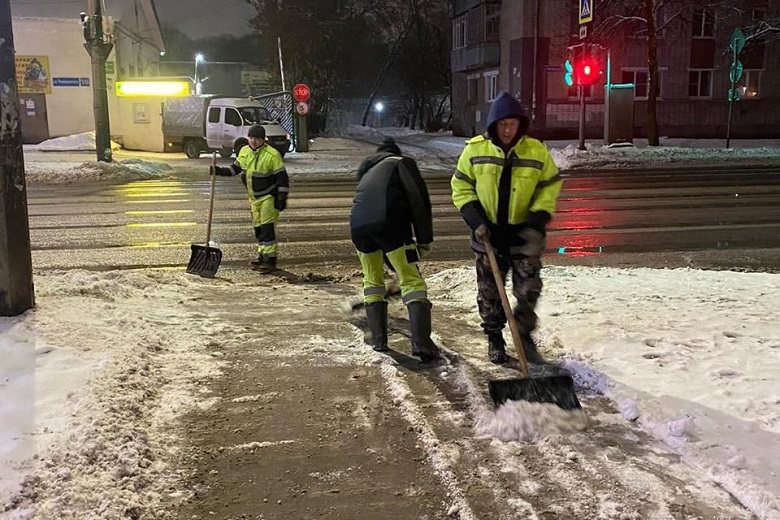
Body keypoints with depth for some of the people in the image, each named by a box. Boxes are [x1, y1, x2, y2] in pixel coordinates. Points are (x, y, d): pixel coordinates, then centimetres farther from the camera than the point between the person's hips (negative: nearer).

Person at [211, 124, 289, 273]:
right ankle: (262, 254, 26)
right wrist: (219, 170, 2)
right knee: (258, 227, 13)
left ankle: (270, 259, -7)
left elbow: (283, 178, -16)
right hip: (253, 197, 7)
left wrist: (282, 198, -19)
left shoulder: (272, 155, -18)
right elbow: (235, 168, 17)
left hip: (268, 197, -7)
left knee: (267, 227, -11)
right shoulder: (244, 152, 4)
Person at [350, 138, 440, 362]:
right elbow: (418, 198, 2)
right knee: (412, 280, -1)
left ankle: (378, 338, 20)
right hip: (390, 223, -5)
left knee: (372, 280, 23)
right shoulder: (402, 162, 19)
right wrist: (424, 239, 4)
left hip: (358, 225, 5)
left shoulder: (367, 172, 38)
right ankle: (421, 343, -13)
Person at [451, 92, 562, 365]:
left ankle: (525, 335, 16)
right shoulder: (475, 150, -6)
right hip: (489, 233, 1)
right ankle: (494, 338, 24)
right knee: (489, 291, 9)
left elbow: (549, 187, 1)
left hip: (524, 233, 0)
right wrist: (475, 219, -11)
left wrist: (537, 222, -11)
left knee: (528, 287, -2)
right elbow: (461, 187, 1)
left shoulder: (536, 151, -6)